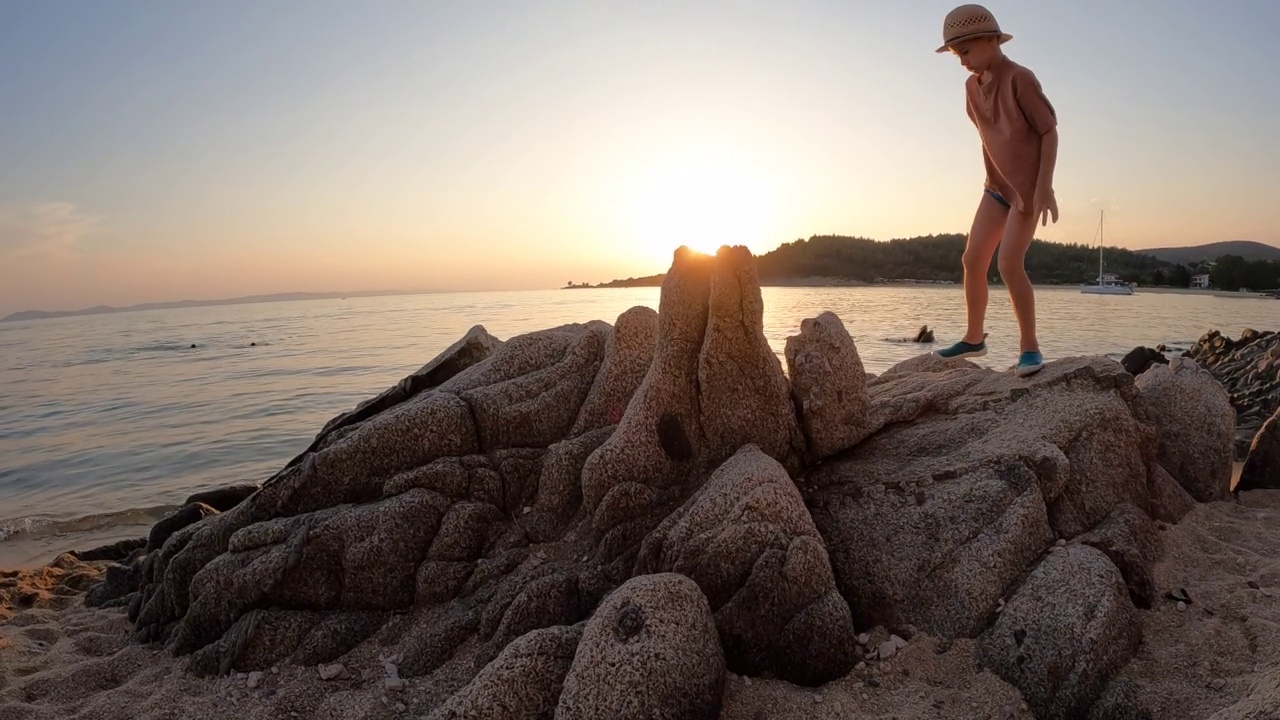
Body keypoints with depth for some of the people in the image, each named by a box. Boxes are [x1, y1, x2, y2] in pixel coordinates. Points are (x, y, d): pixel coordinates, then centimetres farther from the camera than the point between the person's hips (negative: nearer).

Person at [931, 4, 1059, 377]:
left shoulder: (1020, 79, -17)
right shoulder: (973, 85, 4)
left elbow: (1050, 131, -16)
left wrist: (1044, 187, -21)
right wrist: (994, 179, 16)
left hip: (1029, 188, -7)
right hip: (997, 186, 7)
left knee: (1008, 264, -15)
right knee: (973, 259, 5)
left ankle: (1029, 346, -4)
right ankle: (974, 338, 17)